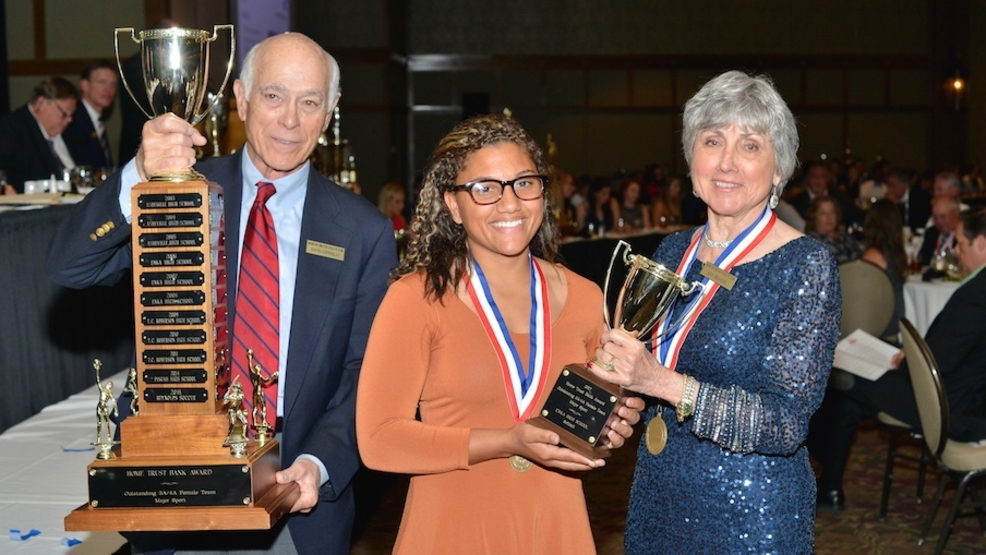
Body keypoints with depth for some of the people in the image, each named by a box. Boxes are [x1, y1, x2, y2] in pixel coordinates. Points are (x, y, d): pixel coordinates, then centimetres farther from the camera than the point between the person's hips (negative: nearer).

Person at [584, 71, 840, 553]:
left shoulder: (806, 266, -14)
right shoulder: (674, 252, 3)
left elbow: (786, 423, -21)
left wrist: (660, 381, -29)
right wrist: (615, 361, -9)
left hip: (750, 513, -5)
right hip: (656, 494, 5)